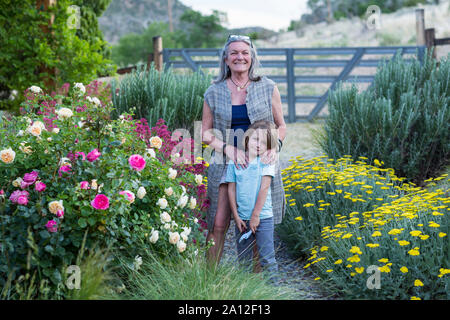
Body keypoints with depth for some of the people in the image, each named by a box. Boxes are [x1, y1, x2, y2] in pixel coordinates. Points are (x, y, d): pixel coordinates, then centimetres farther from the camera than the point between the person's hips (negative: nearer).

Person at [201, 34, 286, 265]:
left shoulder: (268, 88, 4)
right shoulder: (214, 93, 5)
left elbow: (281, 126, 11)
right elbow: (206, 133, 7)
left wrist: (275, 147, -9)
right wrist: (227, 148, -11)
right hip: (225, 165, 0)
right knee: (218, 225, -6)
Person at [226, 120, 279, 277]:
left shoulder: (266, 161, -5)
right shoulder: (234, 162, 2)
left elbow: (264, 187, -9)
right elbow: (231, 190, 3)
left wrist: (255, 216, -12)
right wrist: (236, 217, -1)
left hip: (262, 217, -3)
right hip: (241, 219, 3)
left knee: (267, 258, 0)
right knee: (243, 260, 12)